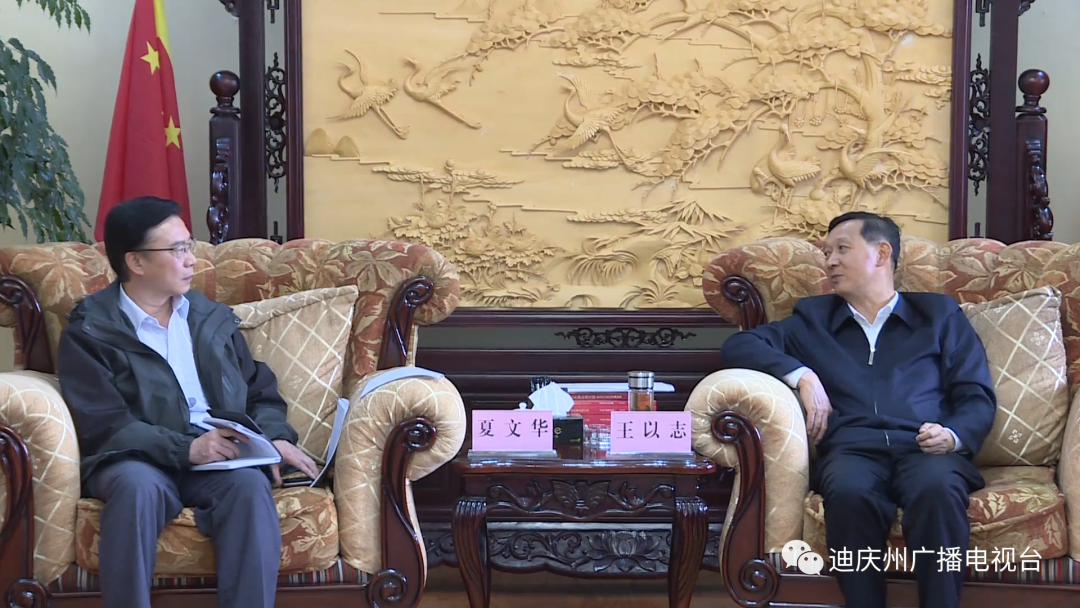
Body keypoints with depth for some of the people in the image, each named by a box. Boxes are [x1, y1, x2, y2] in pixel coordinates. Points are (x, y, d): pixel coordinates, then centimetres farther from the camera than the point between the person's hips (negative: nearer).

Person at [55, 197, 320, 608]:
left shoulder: (211, 317, 18)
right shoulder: (88, 331, 2)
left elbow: (259, 391, 19)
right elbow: (103, 426, -10)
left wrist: (275, 436, -4)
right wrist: (186, 448, -22)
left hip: (217, 456, 3)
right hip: (137, 458, -3)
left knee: (251, 483, -31)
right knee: (139, 485, -38)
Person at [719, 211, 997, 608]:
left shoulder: (939, 314, 23)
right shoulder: (812, 318, 26)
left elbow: (977, 396, 14)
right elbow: (738, 347, 14)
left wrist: (954, 435, -9)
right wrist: (801, 375, -3)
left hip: (923, 448, 0)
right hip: (852, 448, 0)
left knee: (937, 488, -38)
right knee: (850, 492, -37)